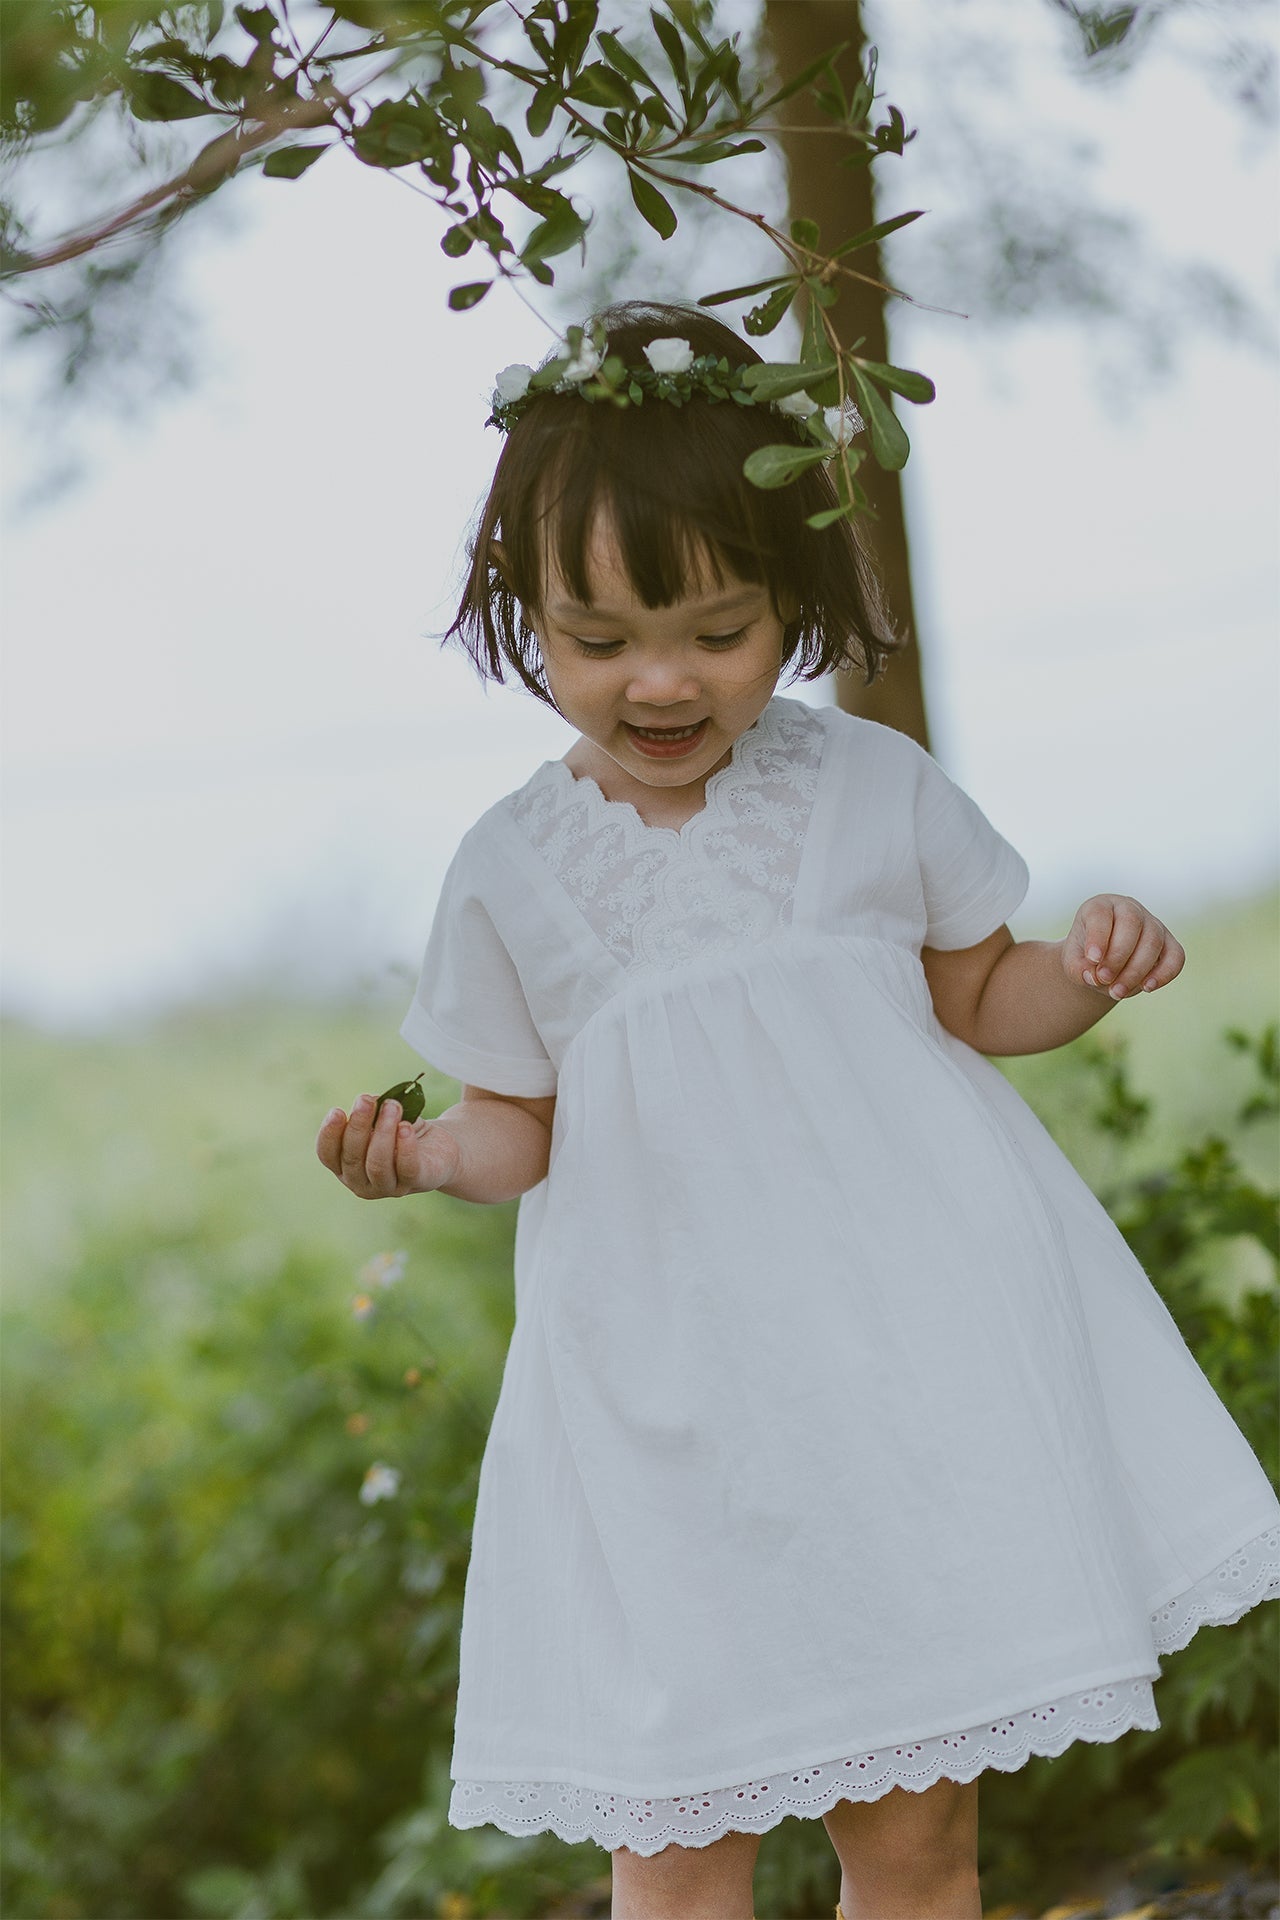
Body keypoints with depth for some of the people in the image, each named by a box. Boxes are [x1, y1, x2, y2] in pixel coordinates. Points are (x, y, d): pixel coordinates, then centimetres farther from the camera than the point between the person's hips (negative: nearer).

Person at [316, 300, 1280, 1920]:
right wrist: (430, 1155, -11)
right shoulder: (512, 870, 1)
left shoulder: (871, 787, 0)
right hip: (668, 1391, 0)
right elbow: (525, 1122, 9)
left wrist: (1085, 970, -7)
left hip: (904, 1335, 0)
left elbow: (974, 997, 13)